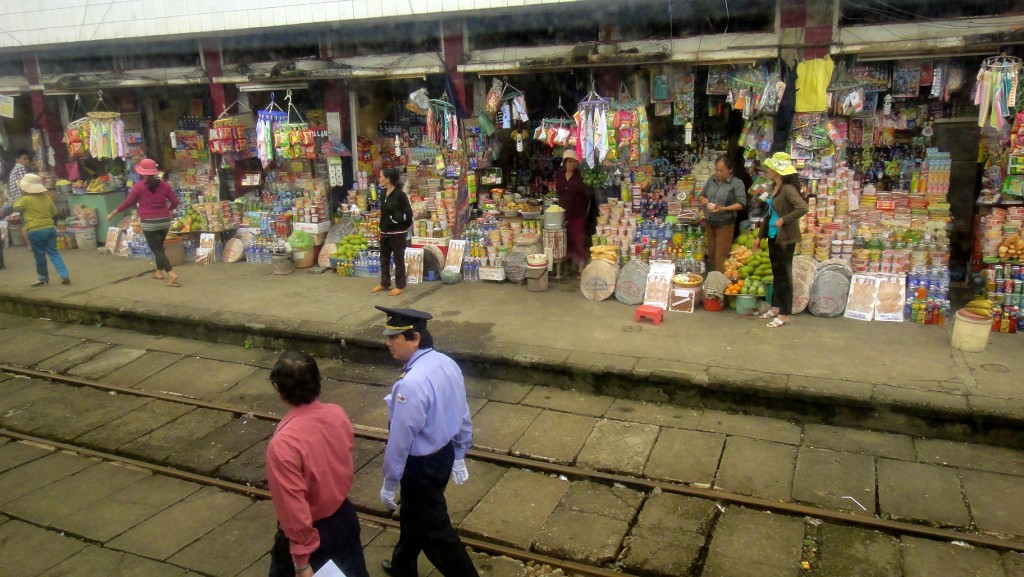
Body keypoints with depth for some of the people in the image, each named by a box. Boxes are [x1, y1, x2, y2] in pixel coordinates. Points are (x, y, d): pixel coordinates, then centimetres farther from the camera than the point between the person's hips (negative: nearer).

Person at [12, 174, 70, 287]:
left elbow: (15, 207, 8)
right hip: (50, 229, 5)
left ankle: (43, 278, 21)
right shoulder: (47, 197, 5)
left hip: (35, 231, -5)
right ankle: (65, 276, -2)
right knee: (53, 253, 9)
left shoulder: (26, 199, -10)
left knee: (39, 256, 8)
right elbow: (54, 212, 15)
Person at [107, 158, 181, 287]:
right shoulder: (164, 185, 2)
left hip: (149, 223, -4)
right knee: (159, 246, 24)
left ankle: (171, 274, -18)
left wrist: (113, 213, 11)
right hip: (164, 221, 4)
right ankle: (159, 272, 32)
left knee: (157, 249, -3)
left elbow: (128, 202, -2)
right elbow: (175, 202, 5)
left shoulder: (139, 186, -8)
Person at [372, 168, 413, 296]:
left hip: (397, 232, -8)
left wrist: (406, 225, -4)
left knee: (398, 259, 3)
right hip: (385, 231, 8)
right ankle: (384, 284, 28)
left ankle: (400, 286, 14)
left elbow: (408, 212, -13)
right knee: (384, 258, 15)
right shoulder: (384, 193, 7)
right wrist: (382, 226, 14)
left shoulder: (399, 194, -16)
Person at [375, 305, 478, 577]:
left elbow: (400, 439, -24)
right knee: (413, 514, 29)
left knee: (434, 530, 10)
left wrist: (389, 484, -11)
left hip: (422, 465, -9)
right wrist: (459, 456, 16)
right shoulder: (447, 364, -5)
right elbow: (463, 416, 4)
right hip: (444, 453, 9)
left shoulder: (411, 384, -33)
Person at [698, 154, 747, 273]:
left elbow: (742, 204, -14)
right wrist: (702, 199, -8)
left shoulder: (737, 183, -10)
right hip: (709, 222, 6)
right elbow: (701, 195, 17)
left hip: (725, 224, -6)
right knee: (711, 255, 15)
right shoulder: (711, 180, 6)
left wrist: (724, 208, -26)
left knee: (721, 258, -3)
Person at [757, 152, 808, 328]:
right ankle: (776, 307, 28)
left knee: (784, 275, -1)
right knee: (776, 273, 16)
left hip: (785, 238, -9)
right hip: (773, 236, 9)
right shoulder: (774, 188, 9)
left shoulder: (788, 188, -18)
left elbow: (803, 208, -30)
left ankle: (784, 314, 7)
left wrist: (784, 220, -23)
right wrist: (760, 235, 17)